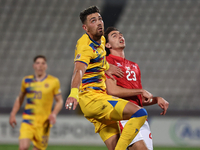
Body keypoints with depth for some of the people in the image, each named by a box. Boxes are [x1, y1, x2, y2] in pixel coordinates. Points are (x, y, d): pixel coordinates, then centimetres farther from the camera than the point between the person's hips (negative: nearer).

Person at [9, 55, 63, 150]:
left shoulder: (53, 81, 1)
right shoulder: (27, 81, 8)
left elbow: (60, 101, 5)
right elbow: (20, 99, 21)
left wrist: (54, 114, -12)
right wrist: (13, 114, 13)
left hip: (43, 122, -1)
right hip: (28, 120, 1)